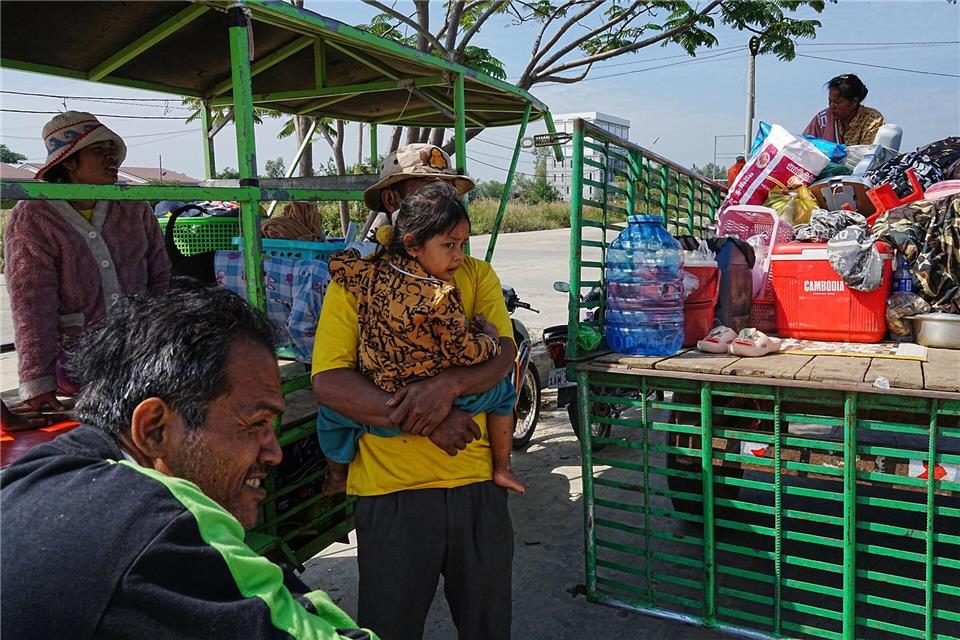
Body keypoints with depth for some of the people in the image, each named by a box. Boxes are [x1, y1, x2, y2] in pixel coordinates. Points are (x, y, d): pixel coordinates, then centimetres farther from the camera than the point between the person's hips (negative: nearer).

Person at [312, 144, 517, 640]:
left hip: (478, 484, 3)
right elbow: (328, 382, -11)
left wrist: (449, 385, -24)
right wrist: (424, 420, -20)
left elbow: (503, 353, -4)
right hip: (392, 491, -3)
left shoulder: (476, 274, 8)